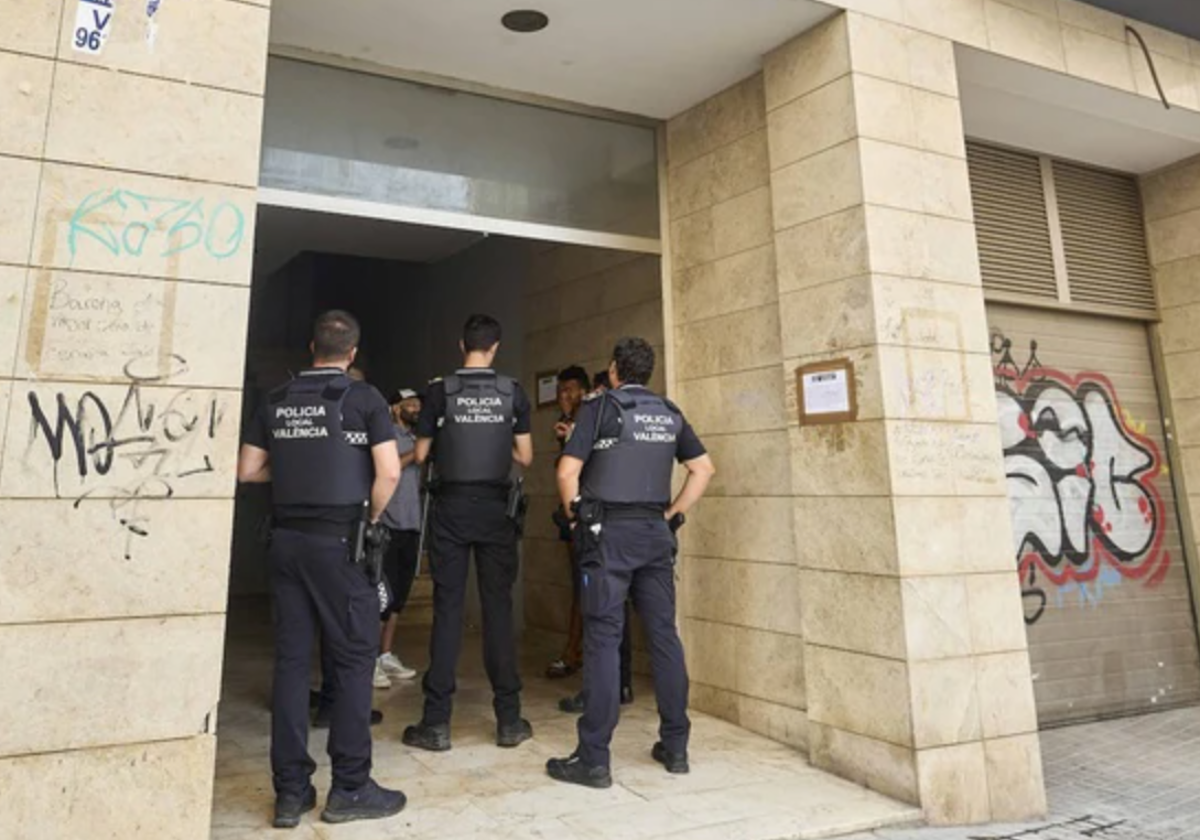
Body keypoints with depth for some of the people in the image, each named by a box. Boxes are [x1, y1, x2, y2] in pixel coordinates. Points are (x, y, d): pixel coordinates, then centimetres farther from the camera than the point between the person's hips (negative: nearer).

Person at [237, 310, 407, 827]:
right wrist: (372, 517, 3)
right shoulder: (363, 399, -4)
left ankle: (291, 790, 16)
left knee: (291, 658, 9)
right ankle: (349, 788, 10)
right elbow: (389, 473, -12)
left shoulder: (277, 401, 9)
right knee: (353, 658, 4)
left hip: (287, 538, 5)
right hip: (338, 538, -5)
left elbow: (247, 471, 11)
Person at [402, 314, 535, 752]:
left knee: (448, 609, 4)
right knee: (498, 609, 6)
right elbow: (525, 457, 3)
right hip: (495, 508, 1)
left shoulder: (440, 391, -2)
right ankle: (509, 720, 12)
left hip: (451, 507, 0)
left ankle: (436, 723, 8)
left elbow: (421, 455, 2)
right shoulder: (513, 392, 1)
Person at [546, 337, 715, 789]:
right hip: (655, 532, 5)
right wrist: (671, 515, 14)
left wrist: (578, 517, 4)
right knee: (664, 634, 9)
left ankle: (593, 759, 2)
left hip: (609, 531, -4)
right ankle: (675, 747, 18)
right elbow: (704, 468, 13)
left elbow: (568, 471, -9)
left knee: (603, 638, -3)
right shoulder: (669, 413, 12)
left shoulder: (600, 406, -2)